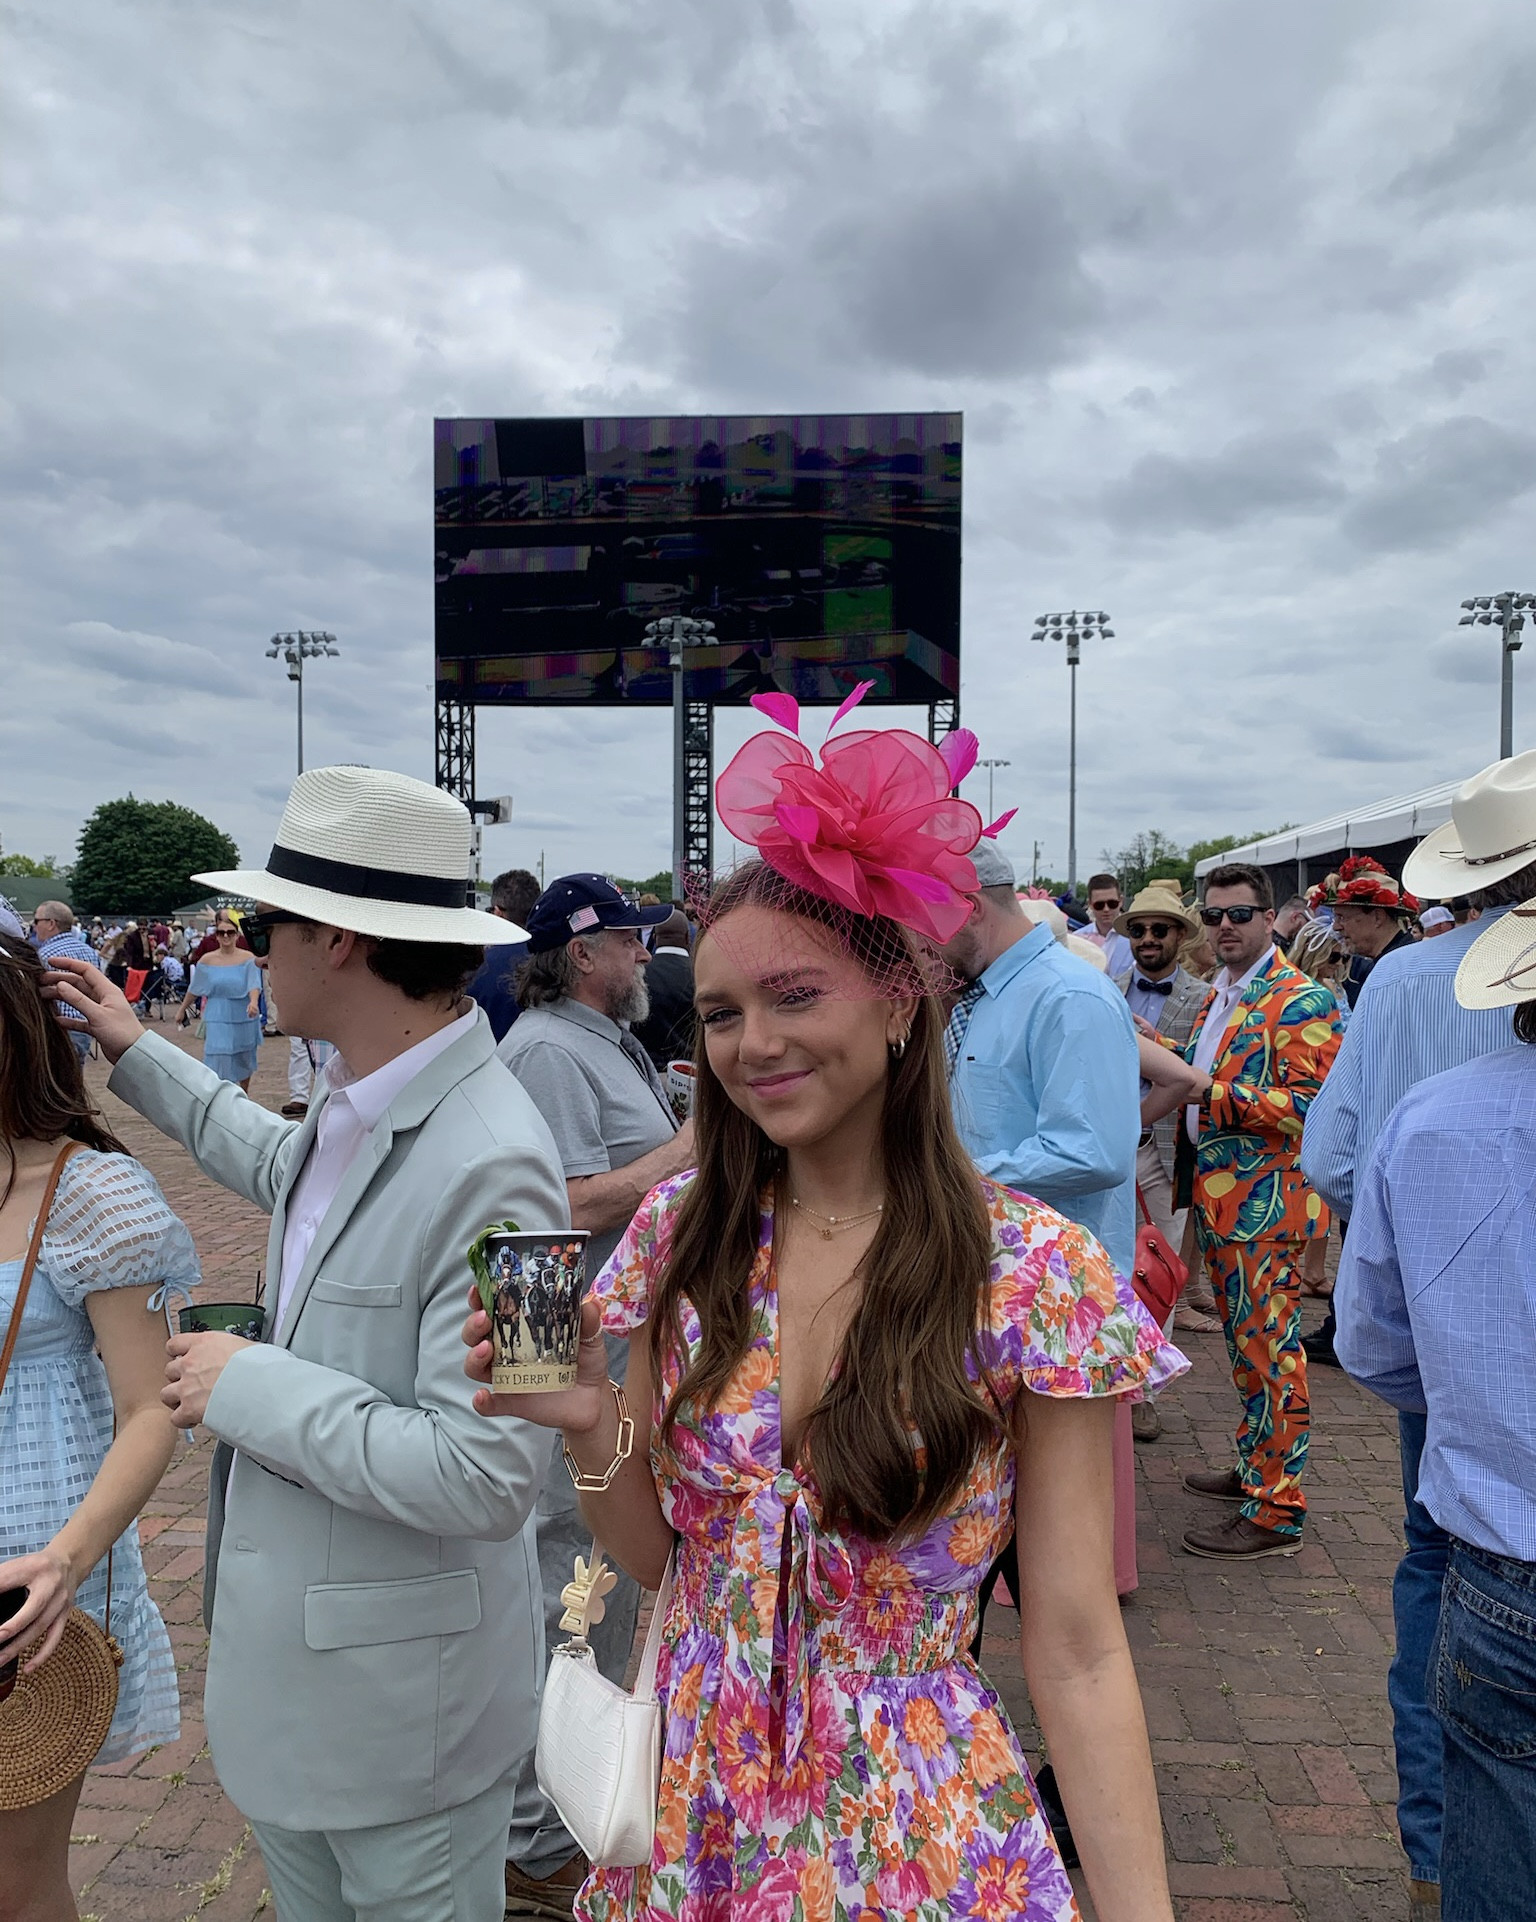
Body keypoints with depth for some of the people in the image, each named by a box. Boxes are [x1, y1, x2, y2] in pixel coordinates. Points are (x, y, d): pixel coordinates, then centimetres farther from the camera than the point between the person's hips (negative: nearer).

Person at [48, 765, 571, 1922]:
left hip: (403, 1694, -8)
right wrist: (139, 1057, 25)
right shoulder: (355, 1100, -3)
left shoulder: (489, 1166, -31)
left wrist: (254, 1386, -23)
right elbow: (286, 1172, 23)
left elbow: (487, 1478, -32)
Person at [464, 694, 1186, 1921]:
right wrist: (590, 1425, -18)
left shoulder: (1034, 1273, -19)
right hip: (687, 1812, 4)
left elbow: (1077, 1655, -13)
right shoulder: (682, 1233, -8)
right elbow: (651, 1548, 1)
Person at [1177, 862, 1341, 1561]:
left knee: (1269, 1348, -2)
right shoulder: (1218, 994, 15)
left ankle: (1276, 1510, 7)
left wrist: (1206, 1092, -23)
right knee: (1243, 1342, 19)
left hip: (1265, 1202, -9)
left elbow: (1307, 1105, -21)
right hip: (1217, 1196, 9)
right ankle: (1253, 1469, 34)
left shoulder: (1301, 999, -13)